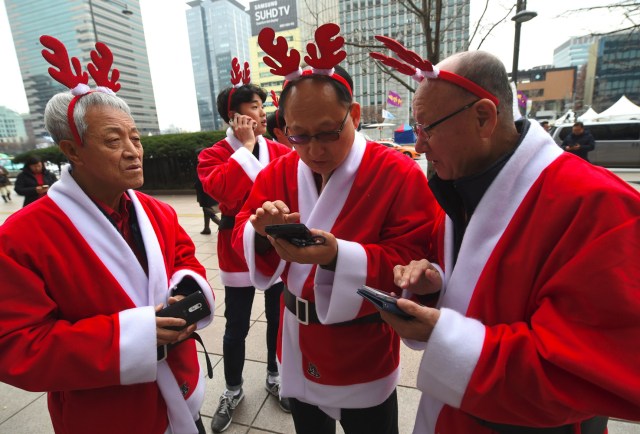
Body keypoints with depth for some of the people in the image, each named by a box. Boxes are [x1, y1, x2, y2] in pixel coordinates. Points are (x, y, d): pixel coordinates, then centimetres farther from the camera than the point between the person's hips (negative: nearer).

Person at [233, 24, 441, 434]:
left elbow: (414, 262, -20)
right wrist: (260, 231, -27)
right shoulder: (278, 172, -4)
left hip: (365, 361, -3)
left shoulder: (399, 174, -19)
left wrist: (338, 255, -36)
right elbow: (243, 233, -2)